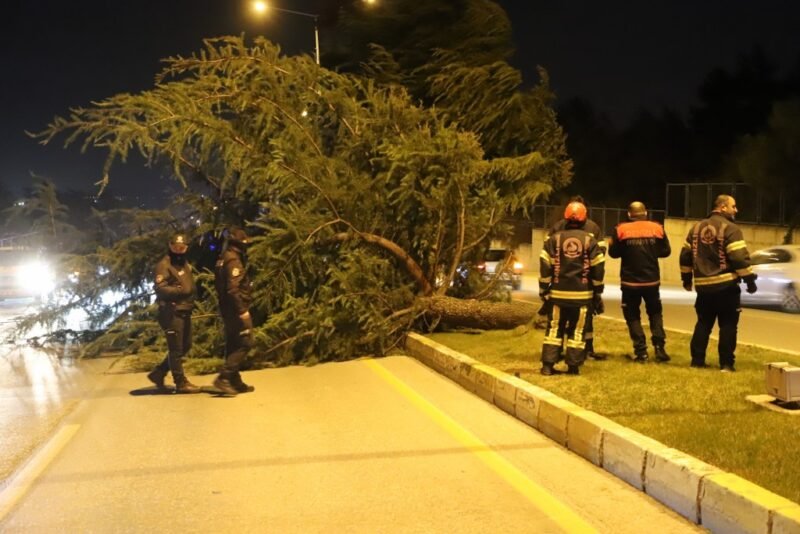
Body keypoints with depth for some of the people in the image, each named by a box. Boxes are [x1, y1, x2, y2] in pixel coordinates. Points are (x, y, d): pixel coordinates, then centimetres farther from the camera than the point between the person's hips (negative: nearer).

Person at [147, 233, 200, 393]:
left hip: (185, 311, 10)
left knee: (185, 346, 15)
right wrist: (179, 290, -36)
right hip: (172, 312, -9)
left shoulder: (185, 264, 17)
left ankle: (158, 373, 24)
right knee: (176, 348, -4)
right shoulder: (164, 265, -11)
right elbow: (160, 289, -22)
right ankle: (181, 383, 2)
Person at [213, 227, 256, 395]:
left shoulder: (224, 259, 15)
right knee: (245, 343, -9)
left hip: (227, 308, 10)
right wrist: (242, 310, -23)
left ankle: (235, 382, 17)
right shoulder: (234, 260, -16)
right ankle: (223, 378, -14)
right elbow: (233, 289, -24)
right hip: (236, 309, -10)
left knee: (233, 345, 12)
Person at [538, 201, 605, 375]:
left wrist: (543, 289, 5)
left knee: (554, 328, 8)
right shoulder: (590, 240, 0)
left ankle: (548, 365, 5)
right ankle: (573, 366, 7)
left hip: (558, 293, 1)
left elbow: (545, 265, -3)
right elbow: (598, 269, 0)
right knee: (578, 330, 7)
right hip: (582, 294, 0)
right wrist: (598, 293, 9)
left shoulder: (554, 238, -1)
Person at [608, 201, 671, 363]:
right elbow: (665, 251, 5)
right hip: (652, 280, 2)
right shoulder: (657, 228, -2)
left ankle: (641, 351, 3)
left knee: (633, 315, 10)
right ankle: (659, 348, 8)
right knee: (655, 313, 19)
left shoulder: (621, 230, -7)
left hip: (630, 282, -2)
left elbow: (613, 252, 0)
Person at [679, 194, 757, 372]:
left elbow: (685, 255, 14)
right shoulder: (730, 229, -10)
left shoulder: (697, 227, 11)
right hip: (726, 285, -6)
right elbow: (740, 258, -17)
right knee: (727, 325, 1)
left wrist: (686, 278, 23)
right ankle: (726, 363, 2)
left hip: (703, 285, 6)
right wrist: (750, 280, -9)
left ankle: (697, 360, 13)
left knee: (703, 323, 14)